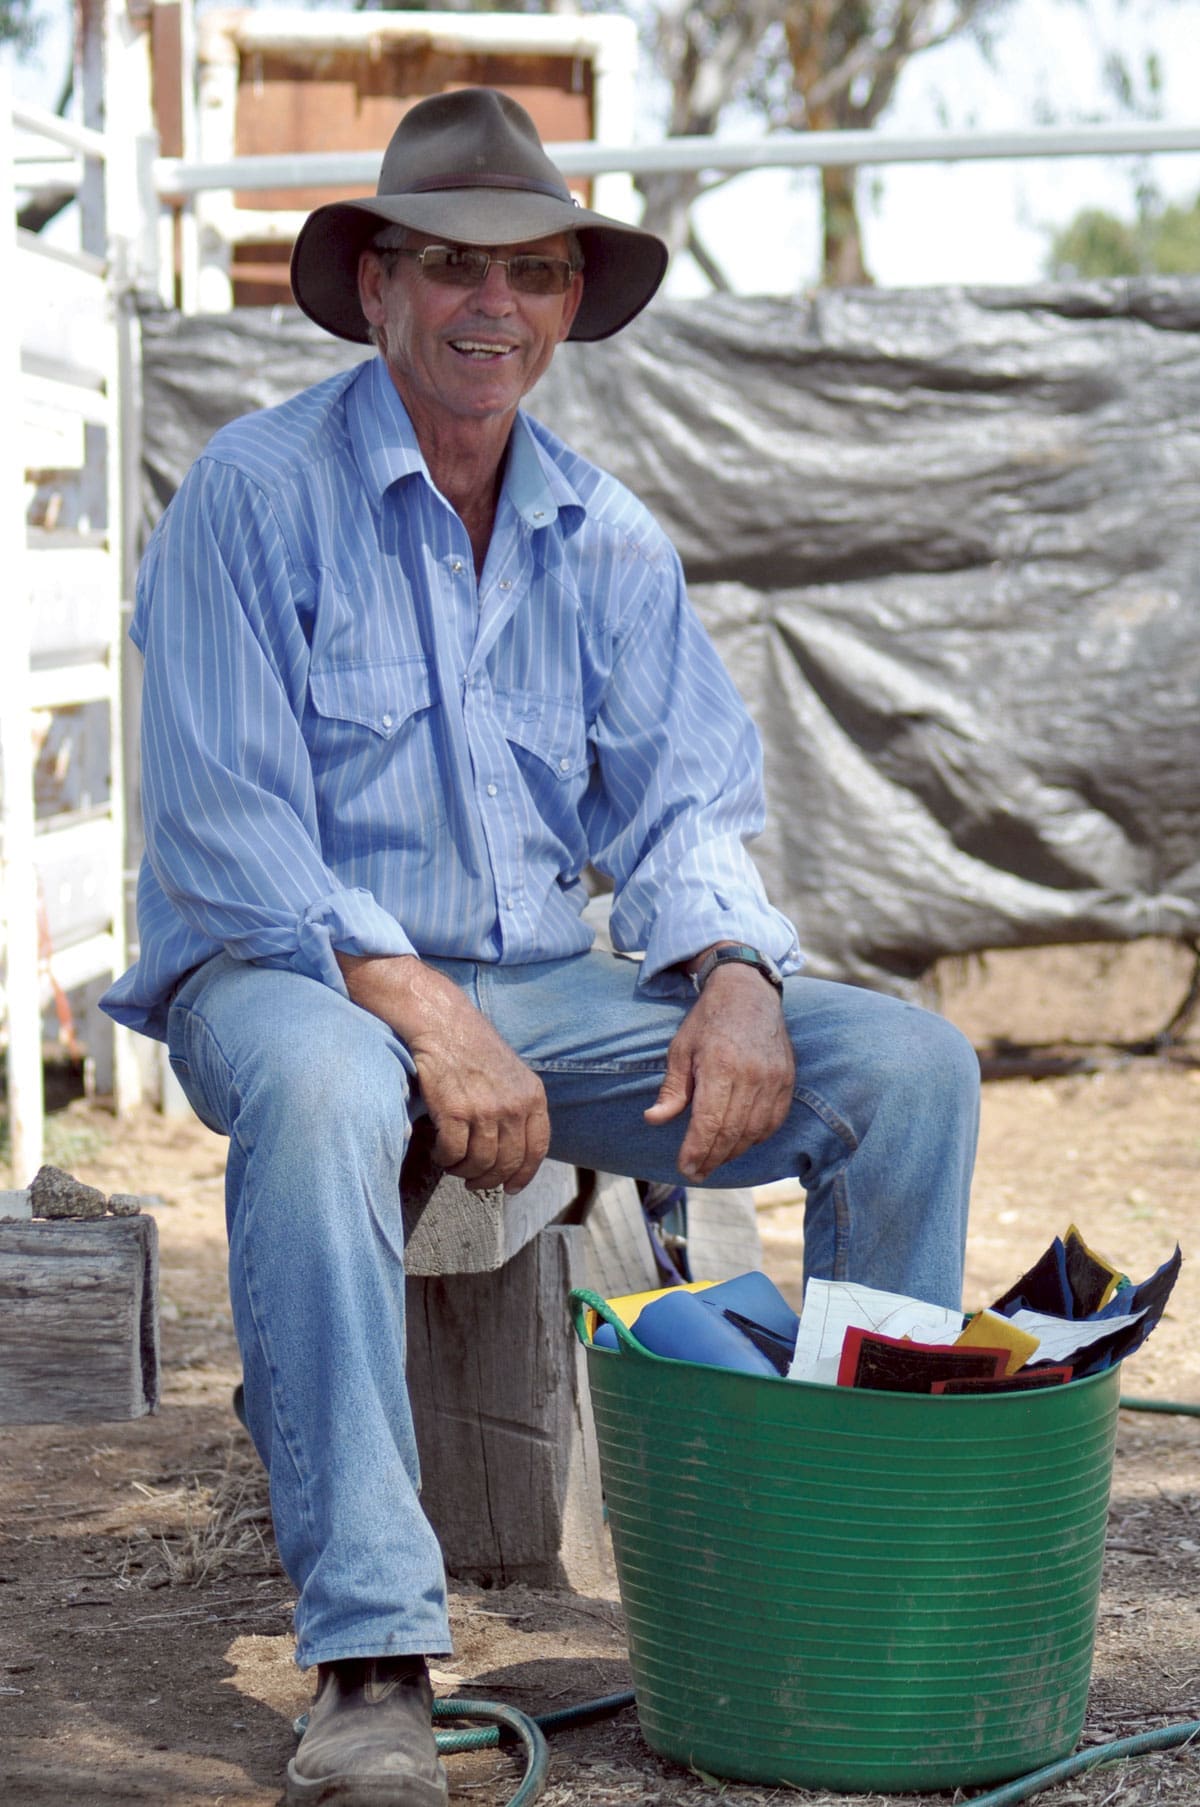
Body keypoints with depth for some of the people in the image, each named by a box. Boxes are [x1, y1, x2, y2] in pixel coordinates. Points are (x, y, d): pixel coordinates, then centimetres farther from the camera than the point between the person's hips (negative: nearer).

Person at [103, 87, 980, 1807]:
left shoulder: (609, 538, 10)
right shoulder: (256, 493, -7)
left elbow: (683, 806, 8)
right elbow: (224, 836, -14)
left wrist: (735, 975, -15)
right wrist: (423, 1013, -26)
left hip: (540, 982, 5)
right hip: (289, 970, -5)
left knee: (912, 1062, -13)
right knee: (324, 1091, -42)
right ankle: (370, 1666, -41)